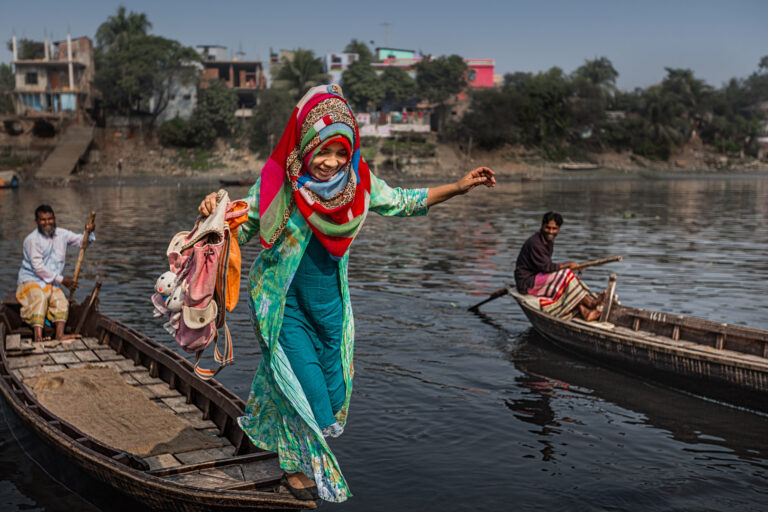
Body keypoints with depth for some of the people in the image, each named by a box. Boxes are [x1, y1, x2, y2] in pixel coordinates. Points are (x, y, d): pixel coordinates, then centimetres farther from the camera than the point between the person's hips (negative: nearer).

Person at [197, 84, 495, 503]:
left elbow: (403, 202, 6)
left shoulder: (358, 182, -9)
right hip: (285, 303, -5)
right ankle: (298, 464, 30)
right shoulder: (277, 182, -19)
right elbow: (243, 231, -10)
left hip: (329, 302, 5)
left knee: (332, 387, 16)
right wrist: (216, 213, -32)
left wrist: (459, 187, -1)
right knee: (303, 385, -1)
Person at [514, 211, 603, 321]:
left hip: (536, 277, 10)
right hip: (527, 284, -10)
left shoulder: (549, 242, 11)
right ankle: (591, 303, -15)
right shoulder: (534, 243, -21)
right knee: (566, 274, -19)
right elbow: (546, 267, -23)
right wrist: (567, 264, -14)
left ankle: (584, 311, -19)